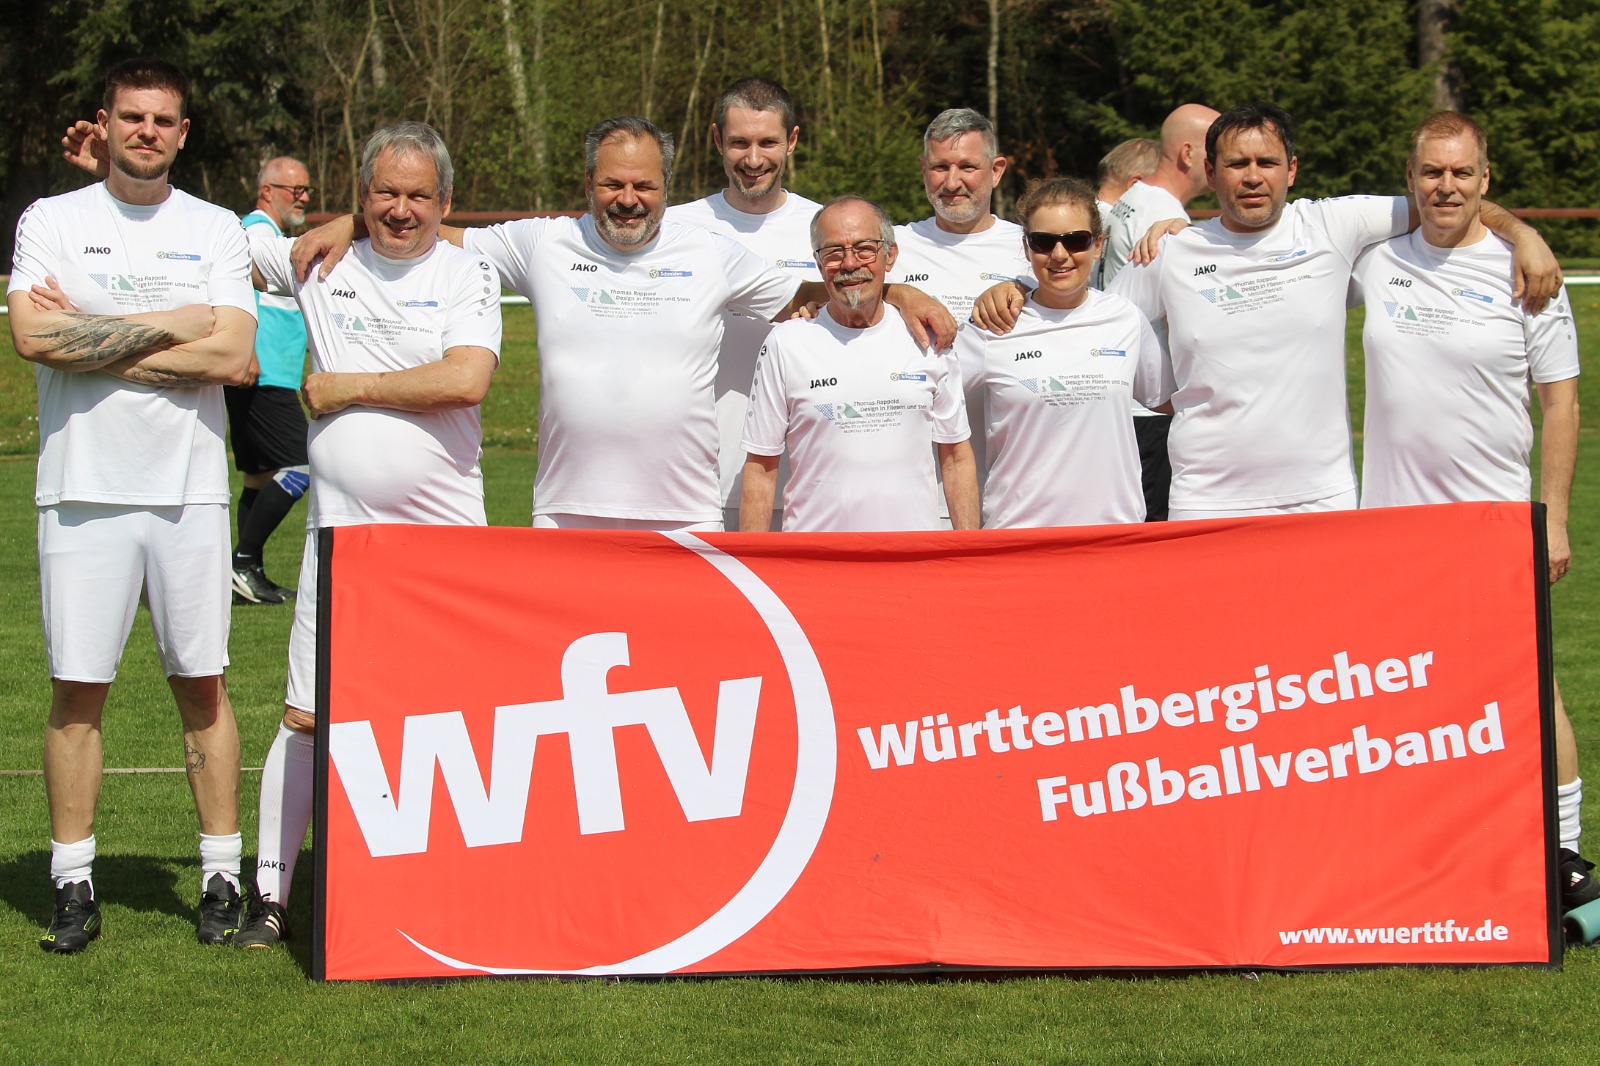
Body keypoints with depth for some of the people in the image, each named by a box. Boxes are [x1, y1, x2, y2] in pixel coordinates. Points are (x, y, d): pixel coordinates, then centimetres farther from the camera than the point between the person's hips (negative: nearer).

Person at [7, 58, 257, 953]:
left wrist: (96, 340, -8)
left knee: (202, 683, 3)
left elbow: (236, 359, -5)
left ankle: (223, 879, 10)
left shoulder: (216, 231, 7)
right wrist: (170, 324, -9)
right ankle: (76, 889, 7)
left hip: (189, 488, 1)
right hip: (84, 489, -1)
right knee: (78, 687, 0)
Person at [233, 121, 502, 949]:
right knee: (308, 715, -1)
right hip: (342, 530, 2)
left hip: (447, 535, -1)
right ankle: (270, 894, 6)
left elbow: (465, 380, -14)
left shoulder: (466, 275, 1)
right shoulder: (320, 263, 9)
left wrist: (347, 387, -8)